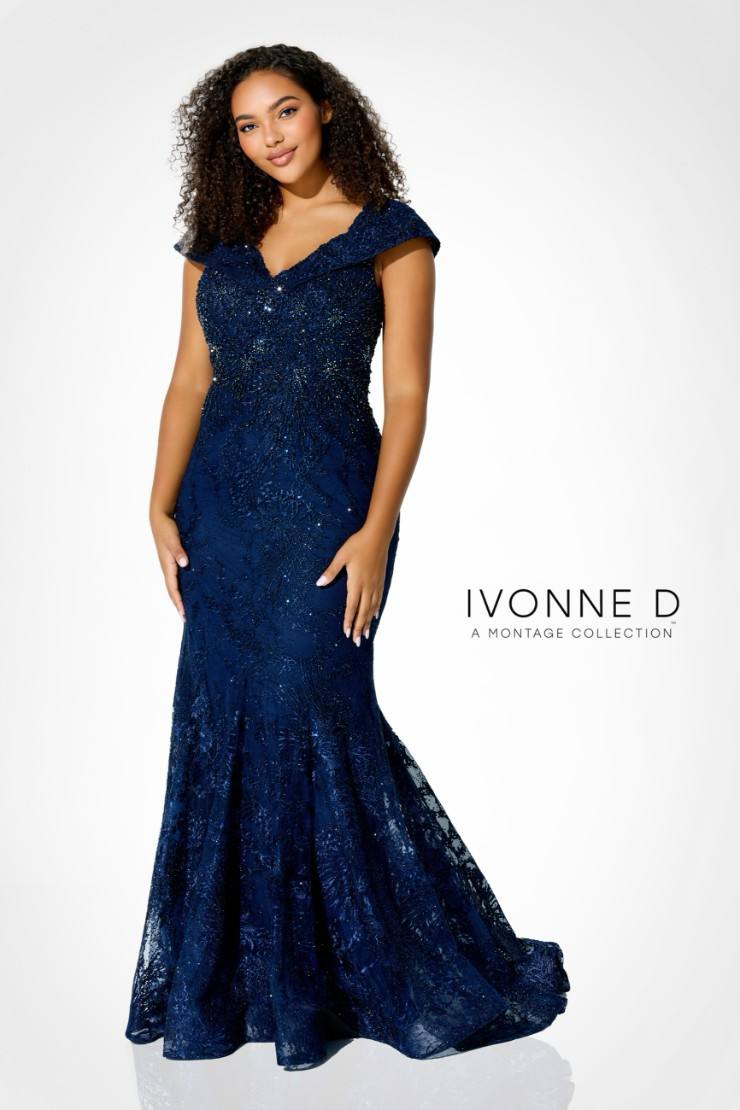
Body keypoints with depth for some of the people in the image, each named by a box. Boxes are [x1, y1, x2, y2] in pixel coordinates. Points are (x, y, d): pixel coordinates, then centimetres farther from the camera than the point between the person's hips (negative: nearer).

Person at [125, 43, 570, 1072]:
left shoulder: (388, 235, -1)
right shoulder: (218, 241, 12)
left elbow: (407, 393, -7)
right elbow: (190, 380, 10)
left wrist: (376, 530, -15)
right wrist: (162, 506, 1)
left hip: (325, 498, -5)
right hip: (222, 503, 5)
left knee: (311, 709, -7)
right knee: (220, 719, 6)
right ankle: (236, 966, 24)